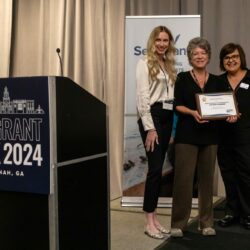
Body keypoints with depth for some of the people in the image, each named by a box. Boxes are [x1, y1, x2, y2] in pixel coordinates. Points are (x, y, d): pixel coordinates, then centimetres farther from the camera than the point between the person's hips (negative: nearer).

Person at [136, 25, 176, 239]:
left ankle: (154, 217, 17)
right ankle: (149, 222, -2)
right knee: (155, 168, -9)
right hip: (152, 117, -7)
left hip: (167, 118, 7)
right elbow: (142, 97, -12)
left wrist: (173, 124, 9)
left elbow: (171, 94, 16)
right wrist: (150, 128, -18)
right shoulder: (145, 63, -4)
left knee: (158, 168, 9)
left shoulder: (169, 65, 18)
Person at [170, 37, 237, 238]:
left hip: (210, 134, 3)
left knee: (207, 178, 8)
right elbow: (177, 105, -3)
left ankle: (206, 222, 18)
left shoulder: (216, 81, 13)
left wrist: (229, 115, -9)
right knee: (183, 178, -6)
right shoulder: (183, 78, 3)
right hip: (187, 133, -3)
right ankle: (178, 223, 4)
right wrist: (193, 112, -21)